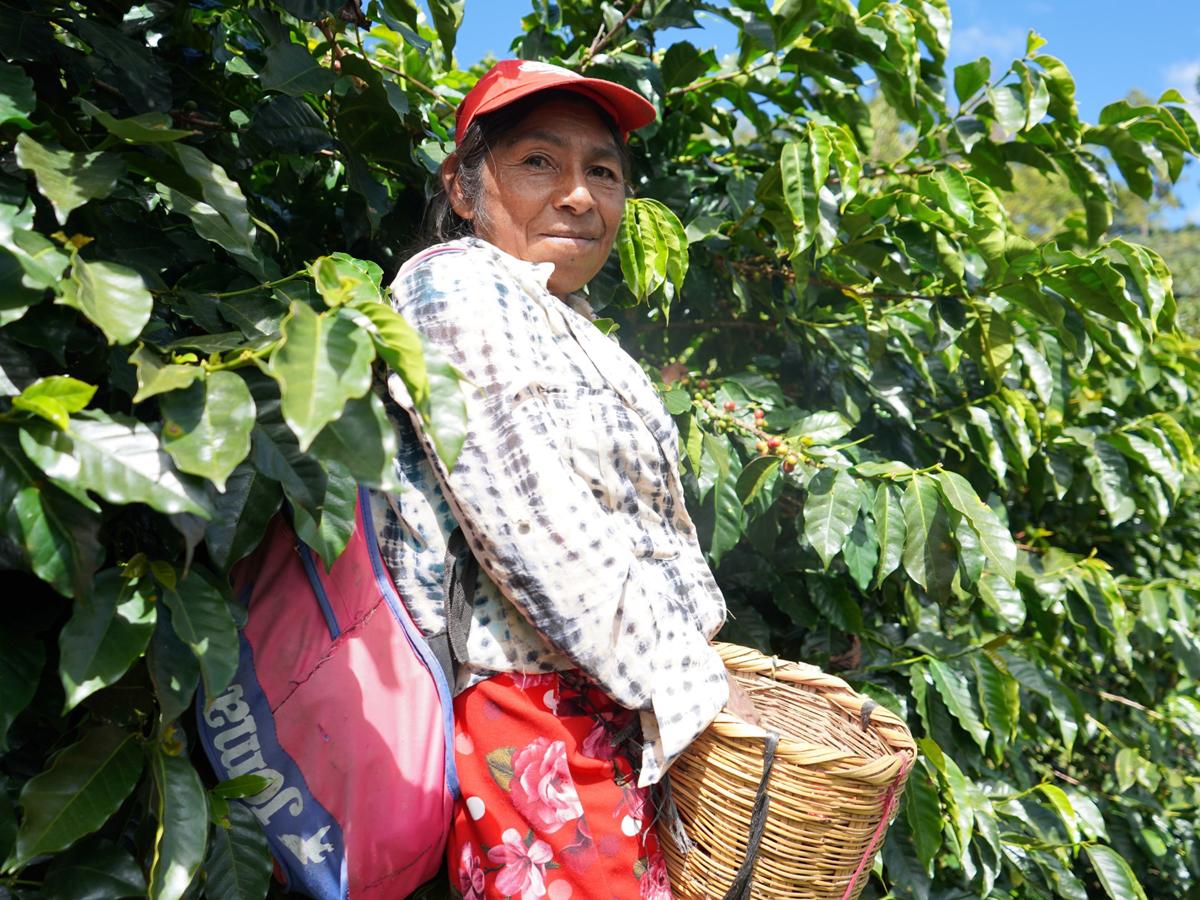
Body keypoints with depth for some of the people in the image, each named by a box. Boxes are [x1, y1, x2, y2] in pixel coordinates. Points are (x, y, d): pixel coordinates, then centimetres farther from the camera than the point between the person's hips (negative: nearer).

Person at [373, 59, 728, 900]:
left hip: (612, 720, 9)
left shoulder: (573, 330, 21)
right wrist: (685, 689, -12)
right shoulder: (458, 284, -8)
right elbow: (540, 529, -17)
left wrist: (700, 665, 10)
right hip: (530, 724, -8)